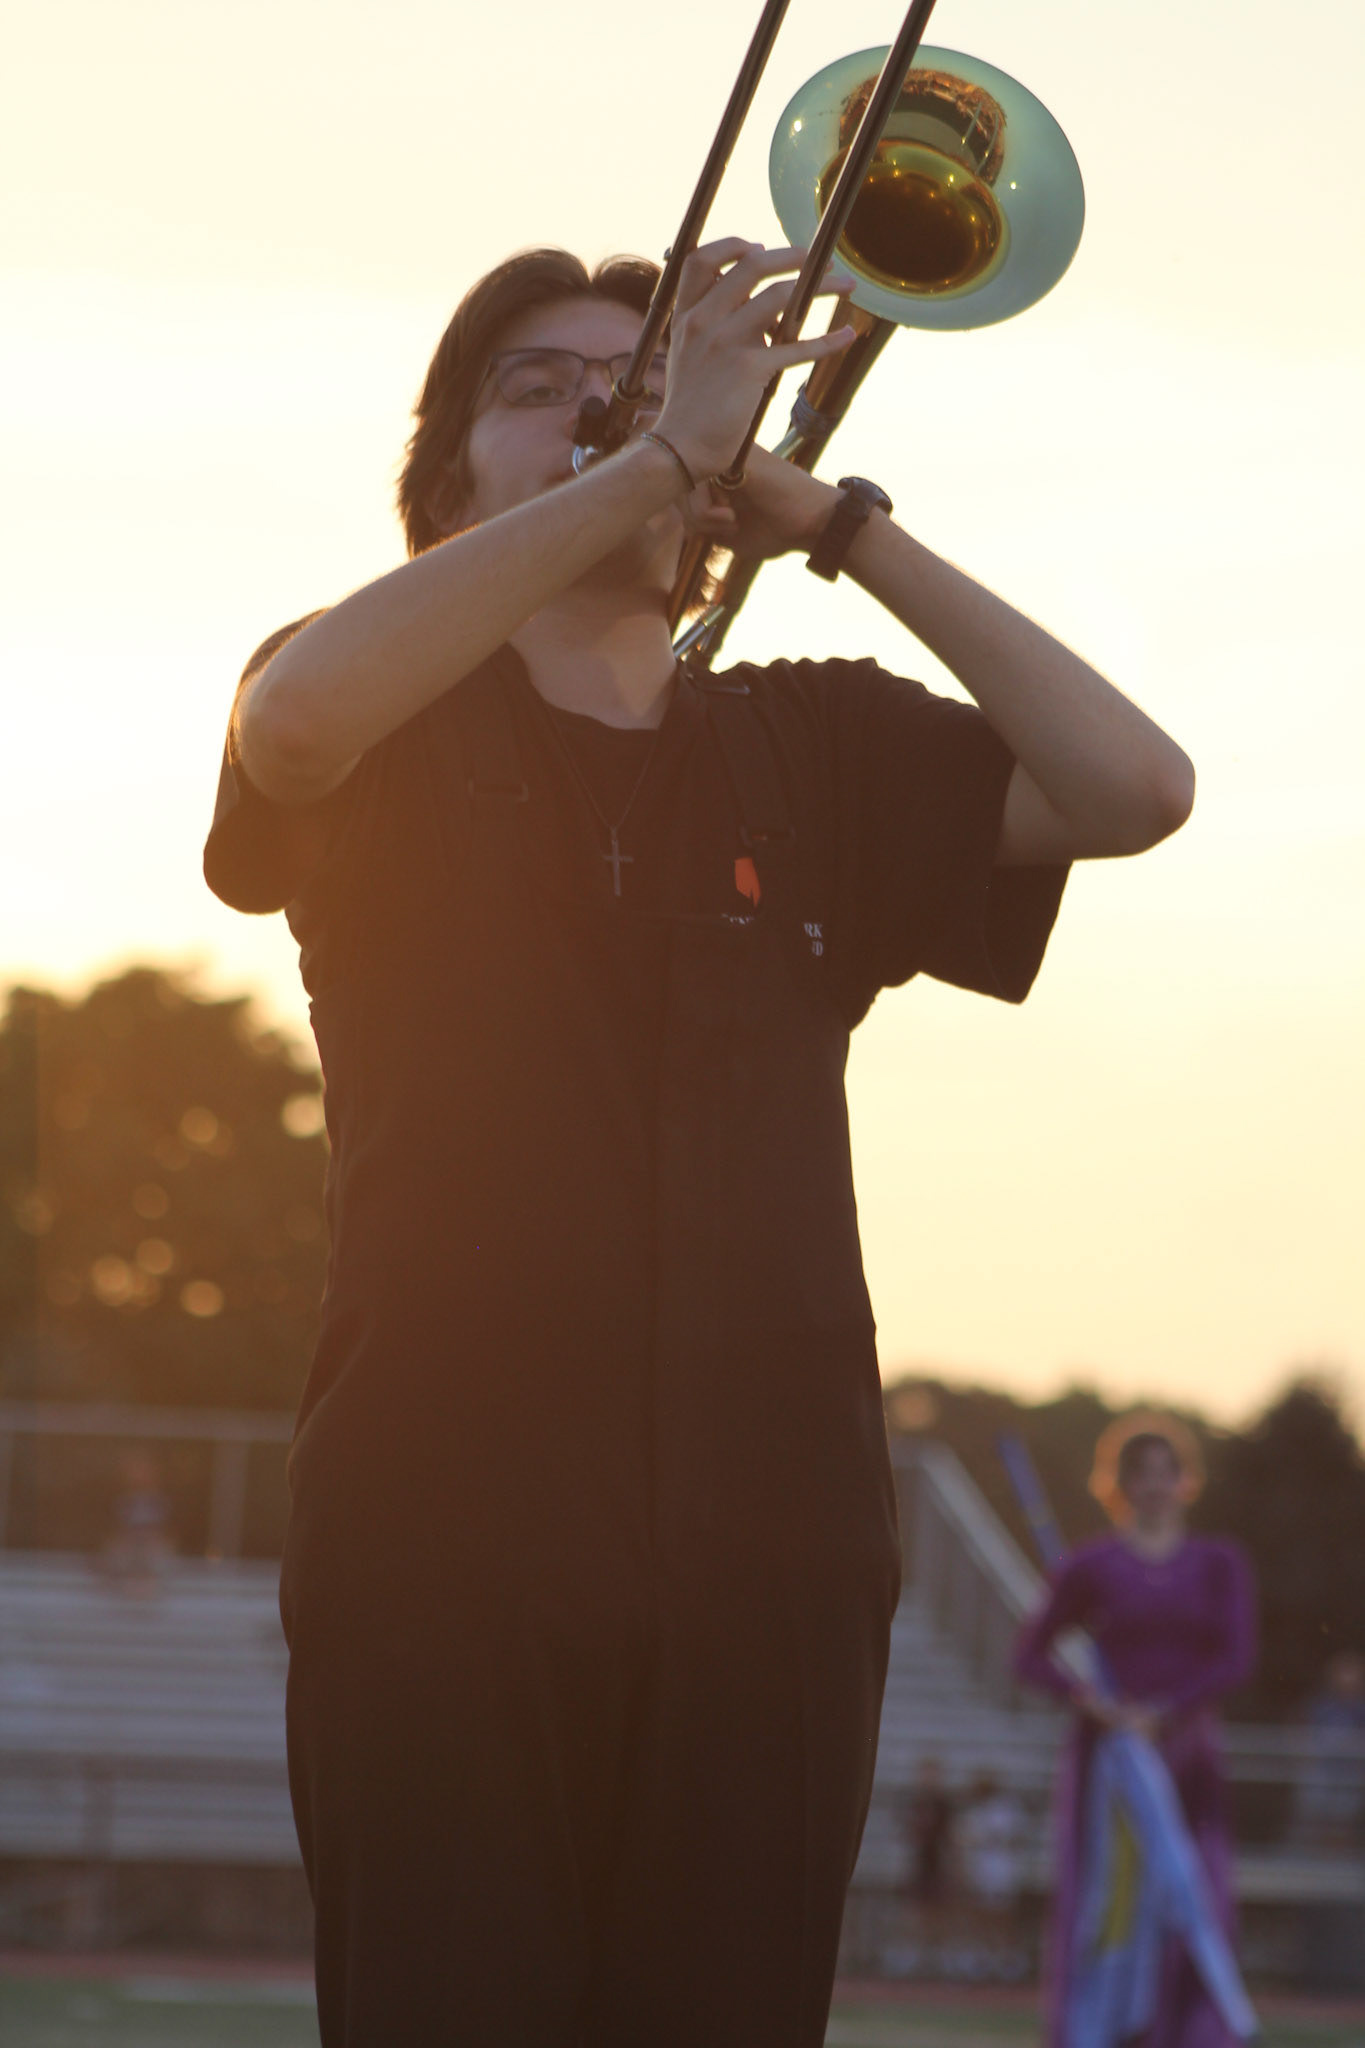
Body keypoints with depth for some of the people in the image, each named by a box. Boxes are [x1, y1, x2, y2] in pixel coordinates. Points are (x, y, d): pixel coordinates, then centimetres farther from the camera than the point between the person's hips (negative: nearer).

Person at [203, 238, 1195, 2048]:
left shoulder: (810, 751, 17)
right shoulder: (390, 743, 9)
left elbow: (1131, 786, 2)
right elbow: (295, 712, -16)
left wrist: (834, 522, 1)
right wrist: (659, 455, -14)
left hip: (766, 1560, 3)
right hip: (444, 1553, -2)